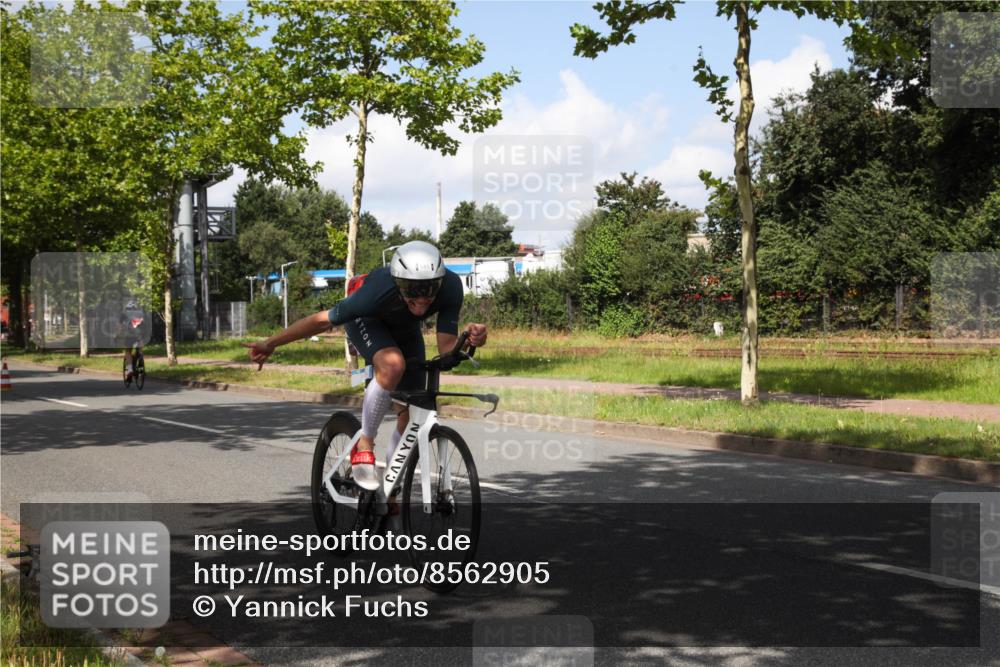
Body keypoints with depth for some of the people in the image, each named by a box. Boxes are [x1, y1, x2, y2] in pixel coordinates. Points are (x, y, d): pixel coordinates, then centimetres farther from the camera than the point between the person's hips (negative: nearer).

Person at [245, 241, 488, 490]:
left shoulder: (450, 287, -35)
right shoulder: (379, 290, -42)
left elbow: (446, 349, -30)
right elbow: (323, 320, -28)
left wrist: (470, 338, -51)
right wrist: (270, 344, -21)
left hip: (405, 329, 4)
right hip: (366, 320, -4)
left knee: (410, 416, -1)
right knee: (393, 365, -37)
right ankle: (364, 444, -16)